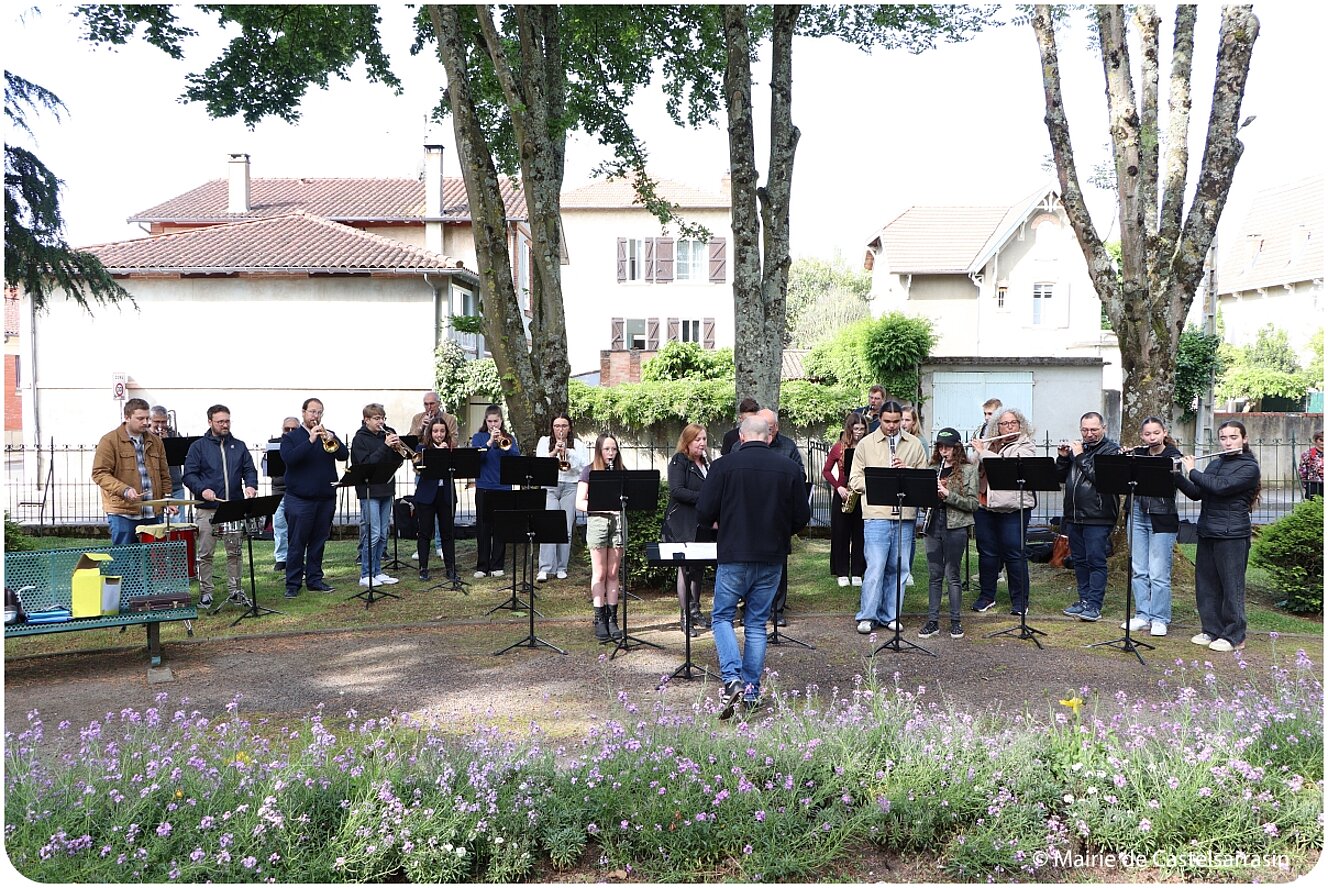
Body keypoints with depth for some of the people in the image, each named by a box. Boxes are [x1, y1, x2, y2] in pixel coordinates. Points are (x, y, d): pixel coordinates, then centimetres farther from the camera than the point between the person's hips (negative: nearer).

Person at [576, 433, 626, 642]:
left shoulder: (621, 472, 10)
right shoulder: (589, 471, 1)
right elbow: (580, 503, -5)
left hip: (617, 522, 3)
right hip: (597, 522, -3)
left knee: (613, 574, 6)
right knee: (599, 574, 1)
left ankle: (612, 619, 11)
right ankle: (600, 620, 6)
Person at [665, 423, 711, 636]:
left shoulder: (706, 463, 15)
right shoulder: (679, 462, -7)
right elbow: (676, 490, -18)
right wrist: (704, 497, -23)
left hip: (702, 522, 7)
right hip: (682, 524, -7)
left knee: (699, 567, 10)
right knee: (686, 566, -5)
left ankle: (694, 610, 21)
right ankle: (684, 617, 0)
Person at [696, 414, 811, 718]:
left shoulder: (724, 466, -9)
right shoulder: (789, 468, -2)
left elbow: (704, 514, -8)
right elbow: (802, 518, 3)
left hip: (734, 556, -3)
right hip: (772, 558, 3)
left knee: (722, 616, 10)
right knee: (757, 623, 13)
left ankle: (732, 678, -9)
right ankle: (752, 691, 16)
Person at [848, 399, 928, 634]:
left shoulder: (914, 444, 12)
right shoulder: (866, 444, 5)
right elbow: (855, 480, 2)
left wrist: (907, 470, -8)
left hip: (905, 516, 3)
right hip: (876, 515, -3)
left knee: (898, 567, 8)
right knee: (876, 567, -6)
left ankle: (889, 615, 20)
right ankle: (867, 616, 4)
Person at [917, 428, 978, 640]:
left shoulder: (968, 470, 0)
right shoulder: (933, 469, 12)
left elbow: (973, 503, -6)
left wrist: (948, 495, -18)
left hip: (955, 526, -4)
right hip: (933, 525, 4)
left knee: (952, 575, 2)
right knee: (934, 575, 7)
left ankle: (955, 621, 13)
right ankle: (933, 621, 13)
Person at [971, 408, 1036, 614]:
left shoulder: (1026, 447, -2)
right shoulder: (987, 444, 15)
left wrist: (982, 452, -13)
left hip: (1013, 508, -5)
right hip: (985, 506, 5)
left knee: (1015, 553, 0)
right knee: (987, 552, 11)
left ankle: (1020, 600, 9)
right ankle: (986, 596, 22)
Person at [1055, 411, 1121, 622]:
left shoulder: (1111, 450, -4)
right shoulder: (1076, 447, 15)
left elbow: (1100, 476, -18)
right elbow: (1061, 477, 15)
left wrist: (1080, 457, -14)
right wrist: (1063, 457, 0)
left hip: (1098, 517, -7)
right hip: (1074, 516, 7)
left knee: (1096, 561, -5)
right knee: (1079, 560, 12)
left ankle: (1094, 605, -2)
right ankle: (1084, 600, 21)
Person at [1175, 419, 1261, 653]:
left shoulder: (1249, 467, -7)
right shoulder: (1215, 464, 15)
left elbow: (1221, 487, -20)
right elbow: (1196, 493, 11)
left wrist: (1192, 471, -11)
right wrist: (1176, 474, -2)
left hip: (1232, 535, -7)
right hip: (1207, 533, 7)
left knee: (1231, 586, 0)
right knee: (1206, 585, 10)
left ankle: (1234, 637, 8)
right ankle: (1211, 631, 21)